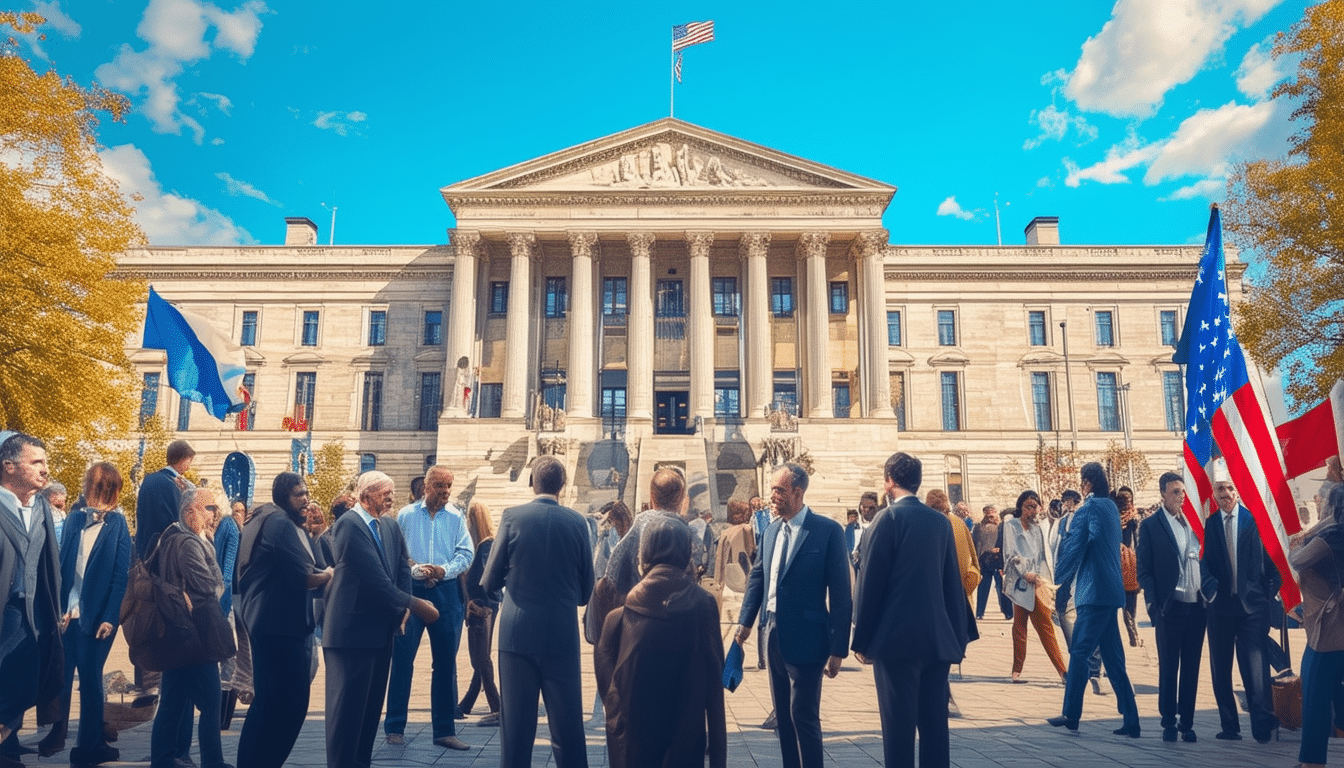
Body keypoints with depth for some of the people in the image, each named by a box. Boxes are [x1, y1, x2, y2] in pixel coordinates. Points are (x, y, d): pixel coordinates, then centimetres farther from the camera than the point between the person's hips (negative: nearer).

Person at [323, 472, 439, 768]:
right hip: (352, 629, -8)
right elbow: (375, 578, -21)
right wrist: (414, 604, -17)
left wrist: (403, 608, -9)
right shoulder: (348, 524, -15)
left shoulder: (391, 526, 11)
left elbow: (402, 569, 8)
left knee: (371, 703, 14)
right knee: (348, 705, 1)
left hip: (381, 628, 8)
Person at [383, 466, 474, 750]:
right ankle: (395, 727, 13)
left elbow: (466, 554, 1)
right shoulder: (406, 515, 4)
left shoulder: (456, 518, 6)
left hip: (446, 592, 1)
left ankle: (445, 730, 14)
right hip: (411, 589, -1)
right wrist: (414, 570, -16)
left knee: (446, 662, 6)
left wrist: (443, 570, -15)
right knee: (402, 660, 0)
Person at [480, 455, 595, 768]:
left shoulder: (513, 516, -5)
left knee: (516, 722, 8)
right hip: (562, 633, 1)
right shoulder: (577, 522, -2)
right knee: (568, 725, 10)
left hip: (518, 632, -1)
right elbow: (586, 588, 5)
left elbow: (490, 581, -1)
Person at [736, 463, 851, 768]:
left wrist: (838, 648, -13)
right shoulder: (771, 531, 8)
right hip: (774, 634, 6)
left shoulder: (828, 530, -11)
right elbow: (757, 577, 16)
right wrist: (746, 620, 4)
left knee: (804, 716, 0)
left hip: (805, 637, -6)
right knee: (783, 715, 15)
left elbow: (840, 593, -11)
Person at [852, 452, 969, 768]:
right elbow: (954, 585, 10)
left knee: (899, 726, -1)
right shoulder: (942, 521, 8)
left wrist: (862, 639, -2)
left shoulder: (888, 518, -8)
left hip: (897, 637, -5)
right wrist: (958, 639, 16)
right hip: (938, 638, 6)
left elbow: (870, 583, -9)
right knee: (935, 724, 11)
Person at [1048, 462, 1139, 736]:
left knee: (1079, 652, -2)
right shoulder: (1111, 508, 14)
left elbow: (1072, 548, -9)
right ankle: (1130, 721, 13)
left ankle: (1071, 714, 4)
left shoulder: (1088, 509, -12)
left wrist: (1060, 577, 6)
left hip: (1094, 591, -9)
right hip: (1110, 591, 9)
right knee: (1112, 657, 11)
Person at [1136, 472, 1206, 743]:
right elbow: (1143, 570, -4)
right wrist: (1153, 604, -12)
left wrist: (1208, 598, 4)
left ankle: (1186, 722, 19)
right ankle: (1169, 723, 16)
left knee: (1191, 669, 10)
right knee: (1168, 669, 5)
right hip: (1170, 608, -4)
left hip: (1197, 608, 4)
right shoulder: (1150, 525, -2)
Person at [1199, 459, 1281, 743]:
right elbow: (1203, 563, 0)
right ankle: (1229, 726, 22)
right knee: (1220, 670, 10)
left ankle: (1263, 726, 2)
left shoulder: (1255, 519, -2)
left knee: (1255, 667, -9)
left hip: (1252, 605, -3)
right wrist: (1210, 587, -15)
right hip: (1220, 606, 3)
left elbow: (1271, 559, 0)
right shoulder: (1207, 524, 2)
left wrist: (1270, 593, -3)